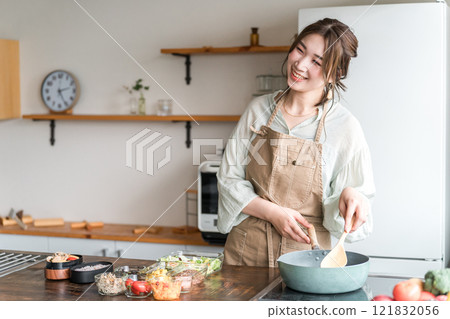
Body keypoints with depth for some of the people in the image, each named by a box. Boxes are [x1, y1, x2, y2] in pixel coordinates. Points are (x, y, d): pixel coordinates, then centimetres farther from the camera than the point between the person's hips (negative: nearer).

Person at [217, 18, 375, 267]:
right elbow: (229, 179, 3)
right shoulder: (259, 109, 2)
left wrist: (350, 195, -25)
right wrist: (274, 213, -10)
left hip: (304, 253, -2)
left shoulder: (344, 127, -6)